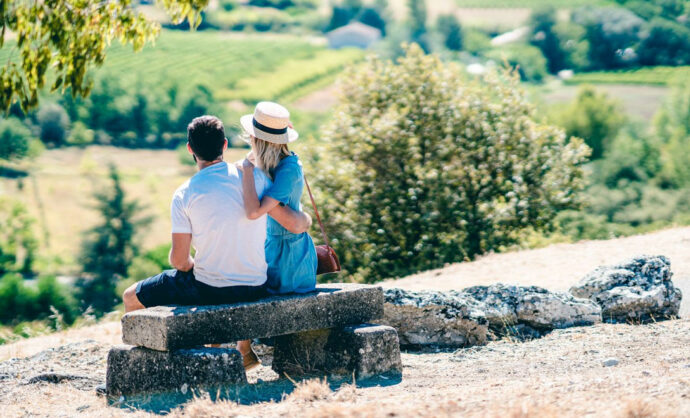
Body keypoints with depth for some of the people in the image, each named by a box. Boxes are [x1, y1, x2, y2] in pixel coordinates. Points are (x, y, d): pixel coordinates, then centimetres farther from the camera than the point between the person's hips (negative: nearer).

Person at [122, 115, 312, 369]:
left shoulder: (184, 195, -11)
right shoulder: (253, 177, -4)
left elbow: (179, 260, -10)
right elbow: (294, 224, -4)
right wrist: (307, 221, 19)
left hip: (209, 289, -4)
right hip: (256, 288, 4)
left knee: (131, 298, 16)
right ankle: (247, 348, 40)